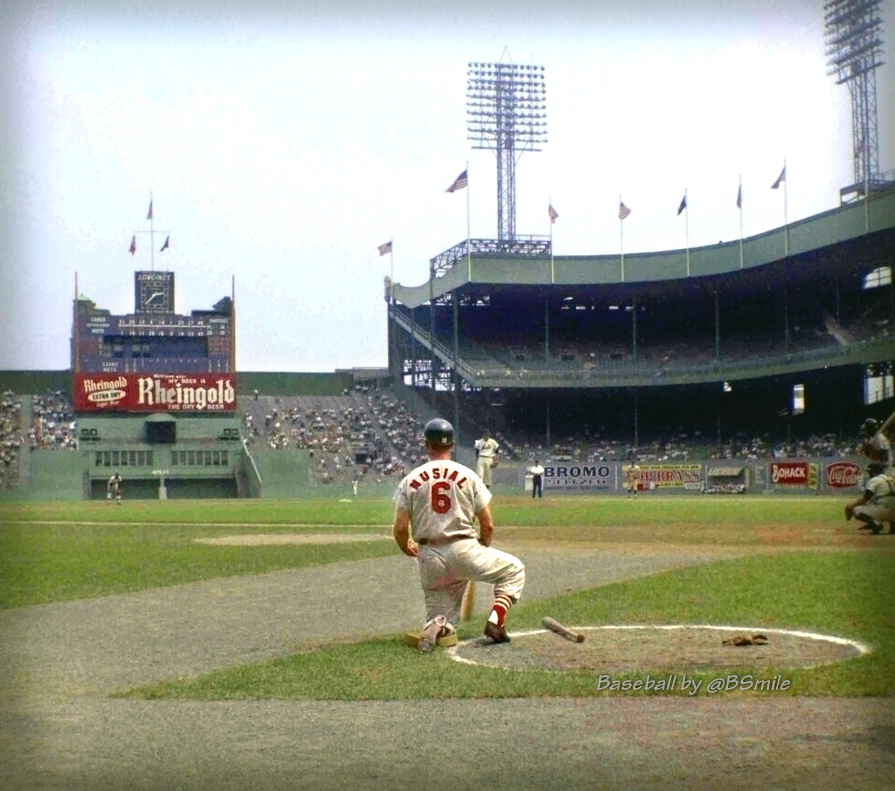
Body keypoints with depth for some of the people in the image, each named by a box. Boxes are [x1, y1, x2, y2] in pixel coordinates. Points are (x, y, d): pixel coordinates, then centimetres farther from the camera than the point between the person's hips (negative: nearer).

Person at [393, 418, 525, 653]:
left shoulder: (410, 480, 4)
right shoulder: (468, 476, 3)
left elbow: (400, 528, 0)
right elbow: (488, 525, 3)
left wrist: (407, 549, 23)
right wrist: (483, 551, 23)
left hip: (429, 559, 2)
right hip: (464, 550, -2)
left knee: (439, 616, 17)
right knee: (513, 570, 22)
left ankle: (437, 627, -21)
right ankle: (496, 621, -1)